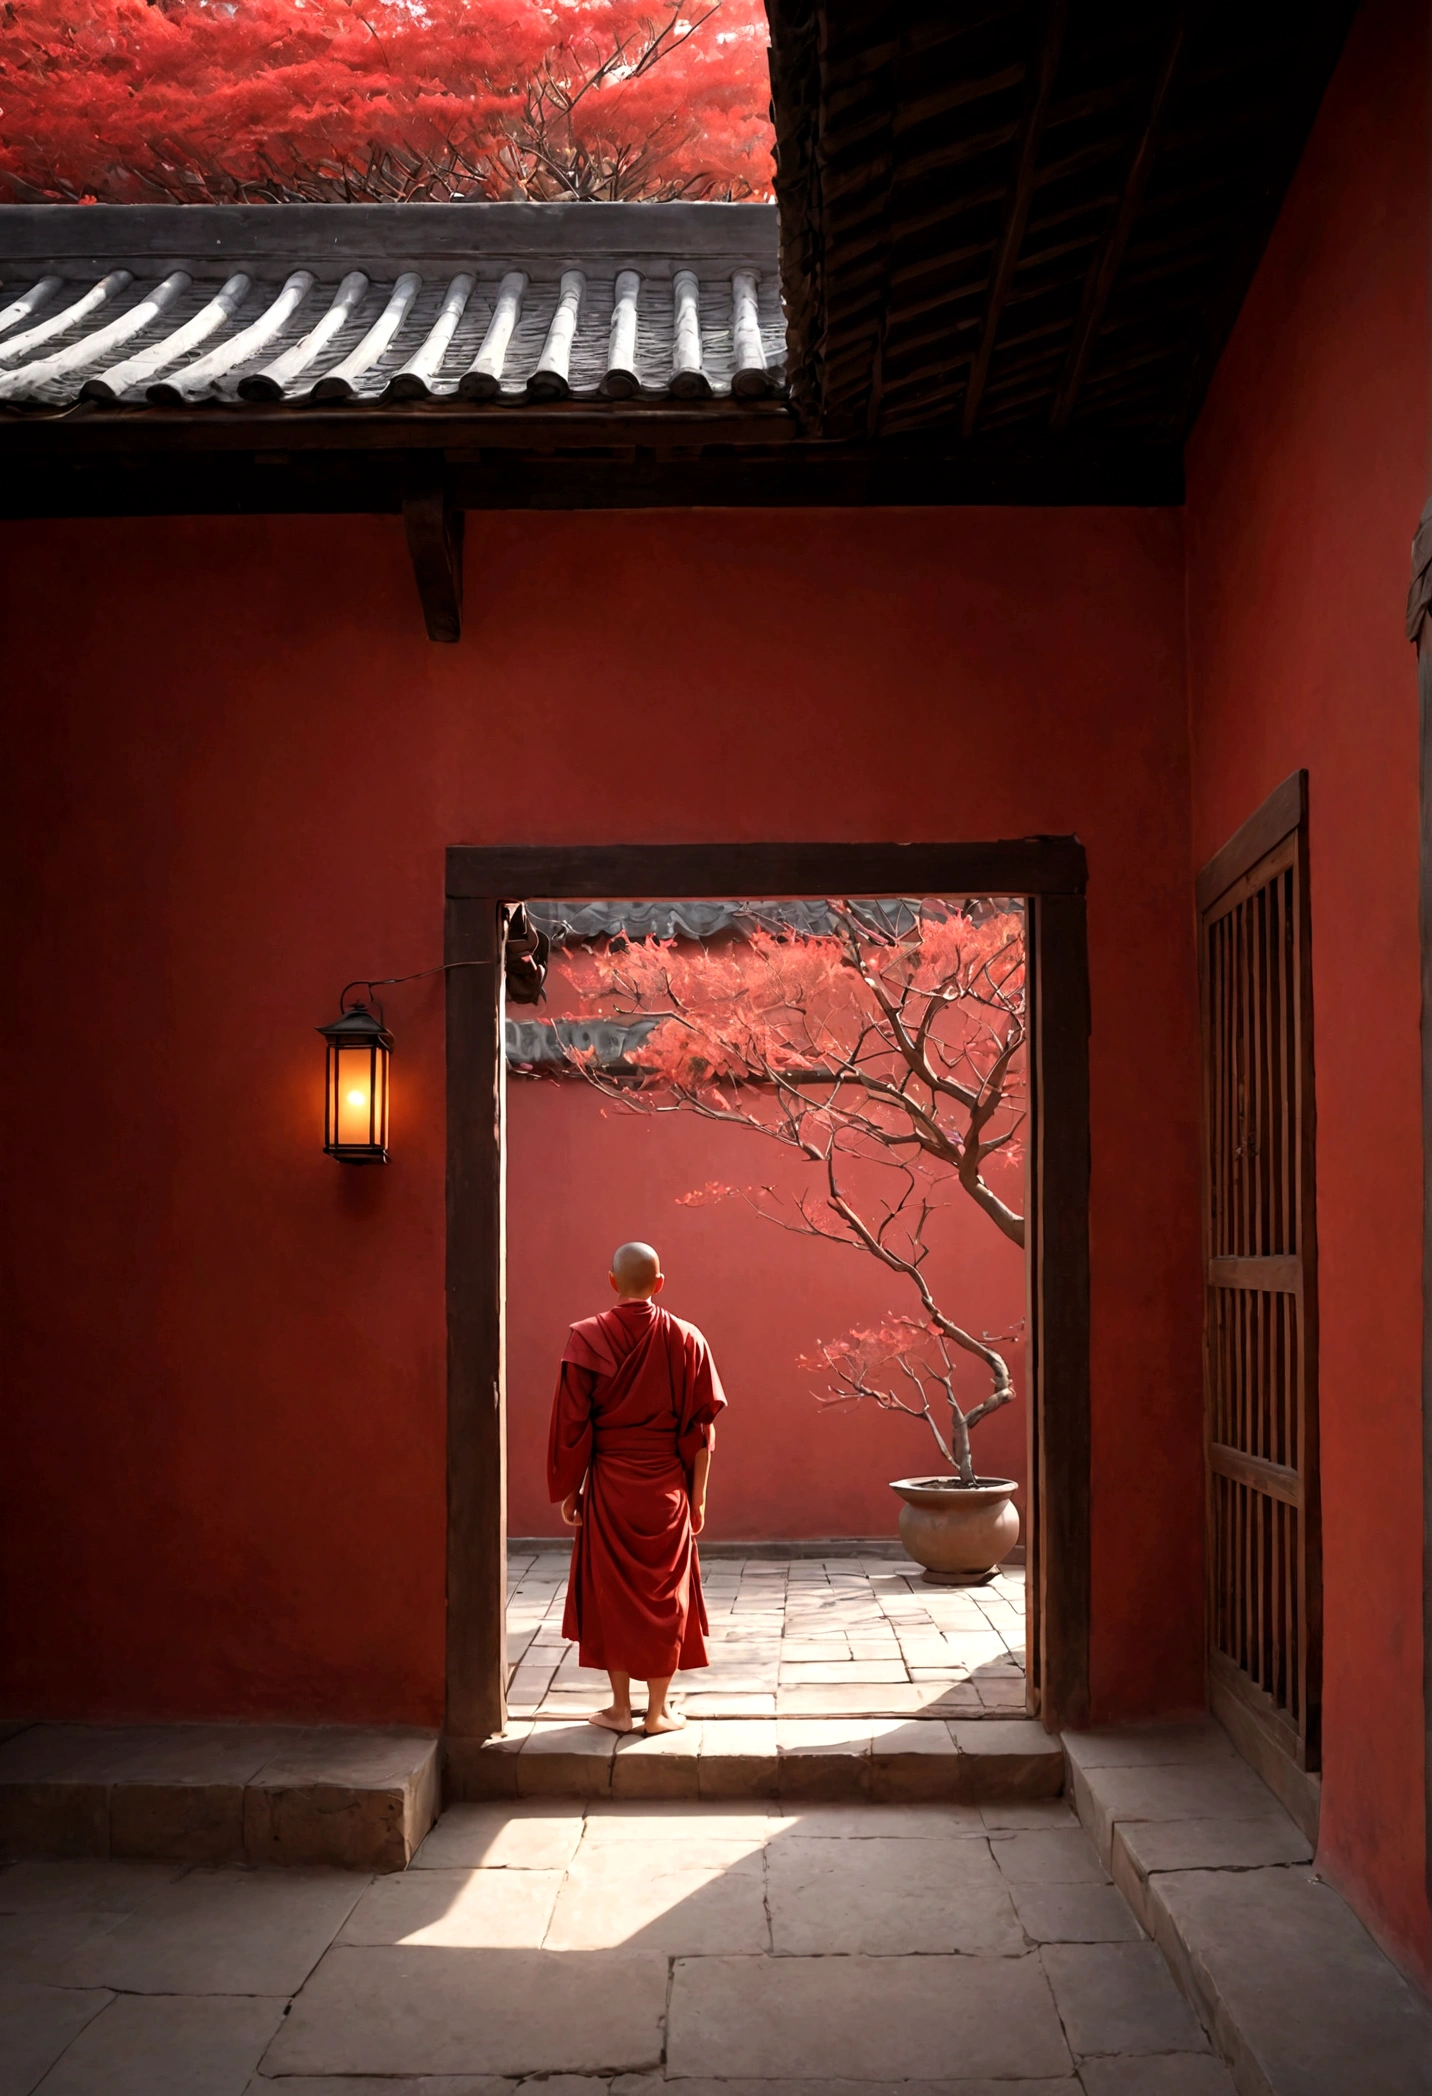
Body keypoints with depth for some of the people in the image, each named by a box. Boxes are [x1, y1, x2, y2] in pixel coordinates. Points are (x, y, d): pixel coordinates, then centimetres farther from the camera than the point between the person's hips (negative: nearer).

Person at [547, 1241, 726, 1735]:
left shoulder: (587, 1339, -8)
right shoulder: (686, 1340, -3)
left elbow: (572, 1423, -6)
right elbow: (701, 1427, -1)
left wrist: (568, 1491, 3)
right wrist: (698, 1496, 6)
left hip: (609, 1487, -1)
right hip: (668, 1488, 1)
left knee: (611, 1590, 9)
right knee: (665, 1593, 10)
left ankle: (620, 1708, 14)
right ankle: (659, 1709, 14)